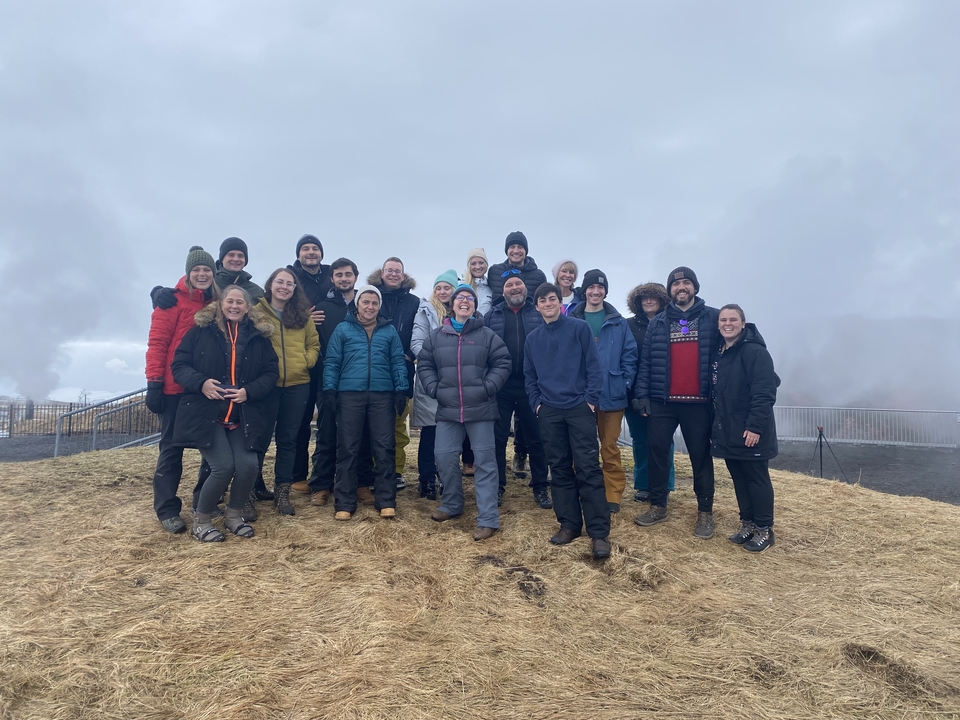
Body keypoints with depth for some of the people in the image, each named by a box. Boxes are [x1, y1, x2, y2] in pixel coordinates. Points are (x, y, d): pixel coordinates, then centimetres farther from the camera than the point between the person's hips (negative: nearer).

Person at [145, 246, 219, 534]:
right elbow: (157, 343, -9)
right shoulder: (173, 301, -5)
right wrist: (154, 382, -16)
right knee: (172, 447, 2)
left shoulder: (217, 303, 9)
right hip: (175, 387, -5)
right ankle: (167, 509, 10)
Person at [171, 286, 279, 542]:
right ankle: (201, 520, 10)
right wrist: (201, 383, -17)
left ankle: (233, 515, 15)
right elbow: (179, 365, 2)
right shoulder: (200, 332, 4)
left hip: (243, 417, 3)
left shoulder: (258, 337, 9)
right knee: (223, 467, -15)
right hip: (205, 414, -2)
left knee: (248, 465, -14)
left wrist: (249, 391, -10)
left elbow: (271, 372, 7)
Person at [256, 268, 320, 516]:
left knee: (288, 439, 10)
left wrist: (306, 361, -5)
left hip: (297, 385, 3)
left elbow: (314, 344, 12)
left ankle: (282, 490, 20)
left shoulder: (302, 315, 10)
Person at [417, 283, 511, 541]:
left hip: (480, 408, -3)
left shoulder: (487, 335, 1)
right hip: (447, 409, 3)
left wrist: (488, 387, -10)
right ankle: (452, 504, 32)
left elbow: (502, 363, 0)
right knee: (445, 457, 9)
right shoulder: (436, 336, 8)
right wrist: (434, 389, -1)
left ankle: (488, 519, 2)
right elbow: (424, 364, 12)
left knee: (484, 461, -1)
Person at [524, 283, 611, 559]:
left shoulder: (579, 328, -1)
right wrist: (536, 403, 4)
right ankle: (569, 524, 18)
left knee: (588, 468, -6)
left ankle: (599, 532, -2)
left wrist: (591, 399, -11)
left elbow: (594, 365, -5)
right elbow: (529, 376, 16)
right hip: (549, 412, 4)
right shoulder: (533, 339, 12)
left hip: (579, 408, -4)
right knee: (560, 469, 8)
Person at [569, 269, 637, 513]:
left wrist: (625, 384, -5)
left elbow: (629, 355, 3)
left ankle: (613, 495, 19)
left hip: (611, 394, 0)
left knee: (610, 447, 9)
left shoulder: (618, 322, 3)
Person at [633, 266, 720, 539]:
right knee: (657, 452, 6)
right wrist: (641, 395, -4)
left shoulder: (712, 318, 3)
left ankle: (705, 512, 17)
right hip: (661, 402, 2)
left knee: (701, 456, 6)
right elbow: (645, 361, 5)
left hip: (699, 402, -2)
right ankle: (658, 506, 20)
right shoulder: (657, 323, 8)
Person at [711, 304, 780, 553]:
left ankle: (764, 529, 15)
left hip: (751, 432, -8)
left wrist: (755, 426, -24)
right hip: (727, 431, 8)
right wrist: (716, 425, 14)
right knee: (739, 479, 15)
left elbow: (765, 393, -20)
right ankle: (748, 524, 27)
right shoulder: (719, 353, 11)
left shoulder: (755, 352, -14)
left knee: (757, 479, 3)